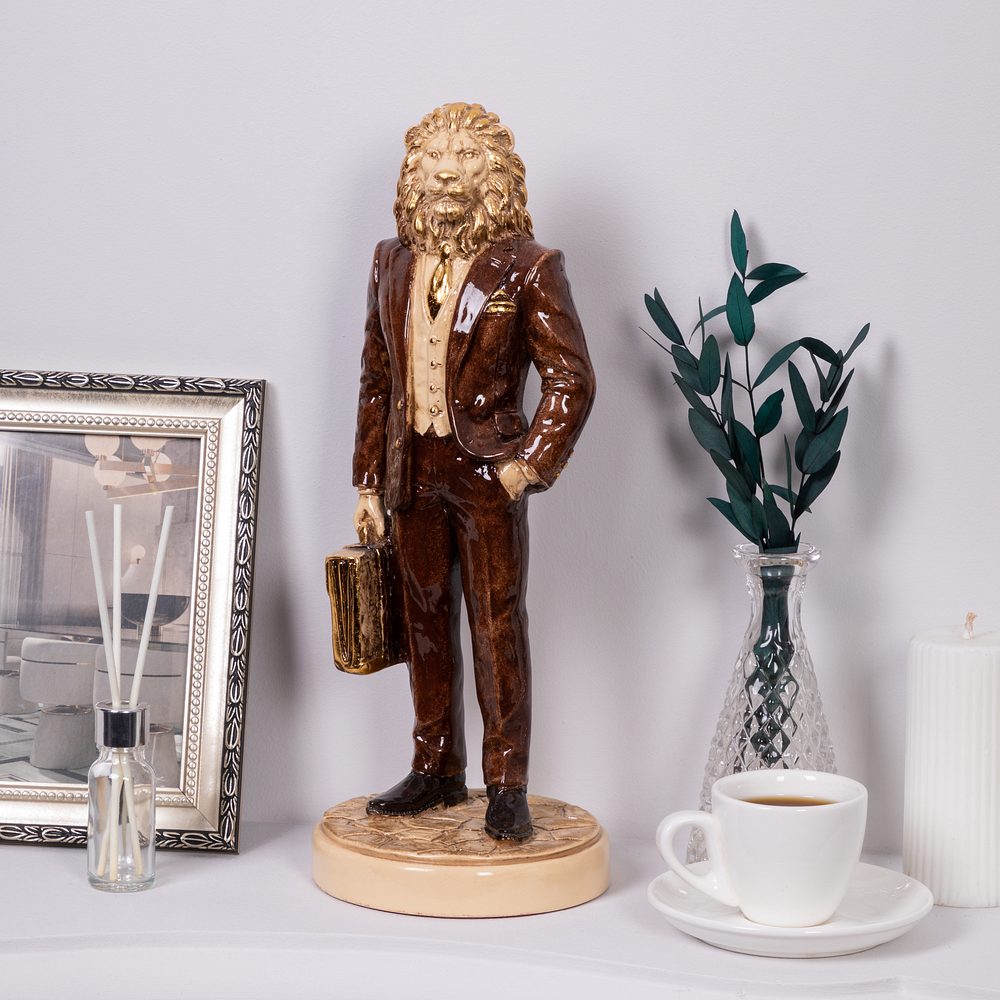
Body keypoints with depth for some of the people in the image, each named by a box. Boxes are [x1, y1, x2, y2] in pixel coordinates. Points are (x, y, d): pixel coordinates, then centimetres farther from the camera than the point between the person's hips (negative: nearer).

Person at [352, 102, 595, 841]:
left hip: (486, 473, -5)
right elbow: (377, 377, 12)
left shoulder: (526, 269, -7)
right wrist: (370, 481, 9)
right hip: (413, 470, 5)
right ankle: (437, 771, 26)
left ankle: (507, 786, 11)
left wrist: (530, 465, -15)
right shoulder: (393, 262, 9)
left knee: (499, 630, 0)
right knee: (427, 623, 13)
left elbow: (572, 378, -7)